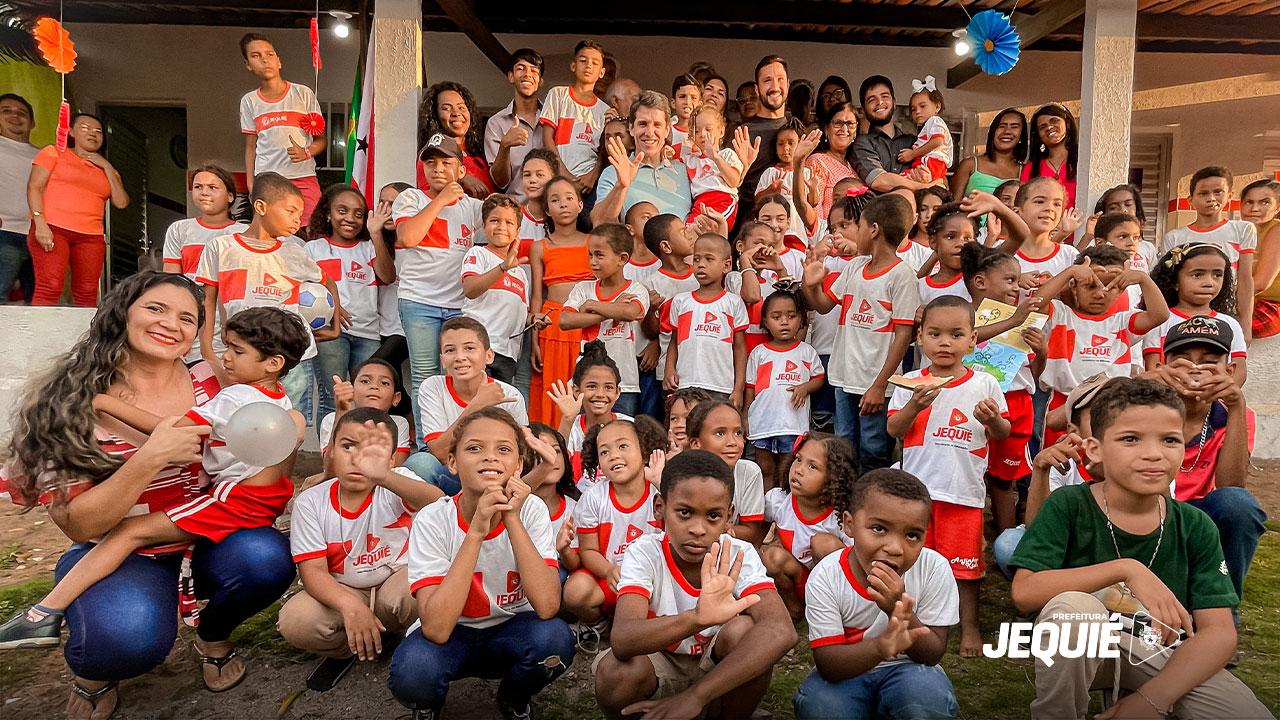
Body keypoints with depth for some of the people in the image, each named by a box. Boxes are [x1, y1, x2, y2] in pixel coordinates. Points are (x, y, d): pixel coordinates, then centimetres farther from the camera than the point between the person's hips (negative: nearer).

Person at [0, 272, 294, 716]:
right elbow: (77, 525, -16)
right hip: (113, 553, -2)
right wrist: (149, 459, -31)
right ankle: (91, 675, 5)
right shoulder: (70, 401, -12)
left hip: (201, 540, 3)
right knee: (129, 633, -34)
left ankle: (213, 635, 6)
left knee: (267, 558, -29)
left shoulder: (209, 381, -7)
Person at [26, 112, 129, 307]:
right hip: (53, 229, -4)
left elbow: (121, 202, 8)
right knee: (50, 287, -17)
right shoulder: (54, 152, 13)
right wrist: (40, 223, -12)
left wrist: (107, 167, 8)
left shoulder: (107, 171, 23)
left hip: (91, 237, 4)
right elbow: (34, 187, 2)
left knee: (87, 294, -4)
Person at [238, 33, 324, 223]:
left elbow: (321, 139, 7)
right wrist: (251, 185, 7)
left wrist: (306, 152, -14)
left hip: (303, 179, -2)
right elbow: (250, 147, 16)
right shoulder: (249, 101, 12)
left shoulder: (303, 93, 5)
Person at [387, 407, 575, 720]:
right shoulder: (432, 520, -20)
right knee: (412, 670, -33)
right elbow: (436, 628, -31)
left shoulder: (532, 510, -17)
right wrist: (476, 531, -36)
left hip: (510, 634, 1)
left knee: (555, 637, -30)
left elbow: (546, 606, -29)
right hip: (449, 636, -1)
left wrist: (512, 519, -32)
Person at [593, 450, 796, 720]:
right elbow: (622, 640, -40)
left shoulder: (740, 556, -20)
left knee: (744, 629, -31)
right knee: (616, 672, -34)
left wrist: (694, 696, -44)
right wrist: (698, 618, -59)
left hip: (722, 669, 1)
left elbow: (780, 631, -37)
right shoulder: (644, 553, -23)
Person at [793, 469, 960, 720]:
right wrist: (881, 646, -44)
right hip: (846, 672, 0)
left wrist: (901, 611, -34)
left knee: (928, 696, -33)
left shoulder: (934, 569, -19)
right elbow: (828, 664, -23)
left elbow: (933, 655, -13)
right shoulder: (825, 578, -21)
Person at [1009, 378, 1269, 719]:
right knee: (1072, 605, -35)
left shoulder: (1195, 527, -5)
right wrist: (1125, 568, -32)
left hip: (1160, 653, 3)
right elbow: (1024, 592, -25)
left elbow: (1219, 632, -9)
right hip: (1078, 648, -3)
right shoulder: (1067, 506, -15)